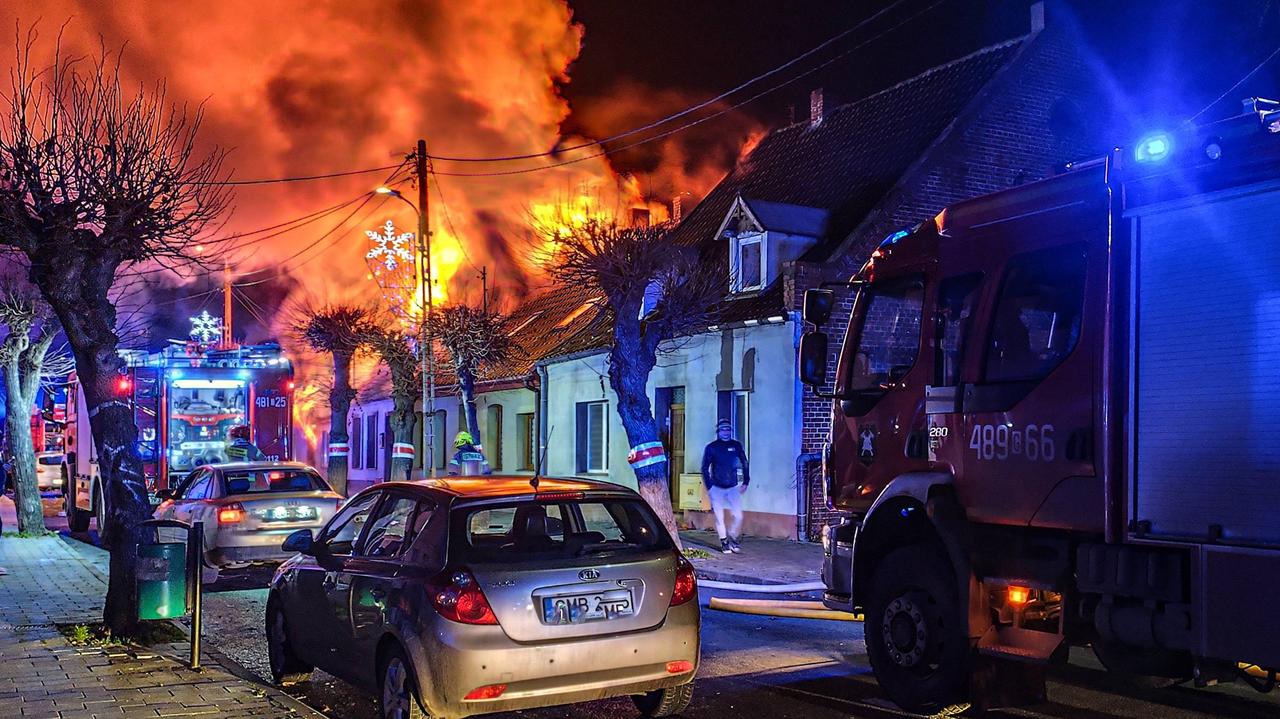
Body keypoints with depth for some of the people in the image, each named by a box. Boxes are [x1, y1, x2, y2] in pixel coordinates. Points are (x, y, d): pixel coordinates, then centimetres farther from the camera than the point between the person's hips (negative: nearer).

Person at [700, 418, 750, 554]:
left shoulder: (736, 445, 2)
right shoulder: (711, 447, -3)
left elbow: (745, 464, 12)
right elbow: (705, 468, 1)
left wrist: (745, 482, 6)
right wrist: (709, 487, -6)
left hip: (733, 487, 2)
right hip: (716, 488, -1)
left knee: (738, 516, -5)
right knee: (719, 517, 0)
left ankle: (732, 538, 18)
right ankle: (724, 542, 16)